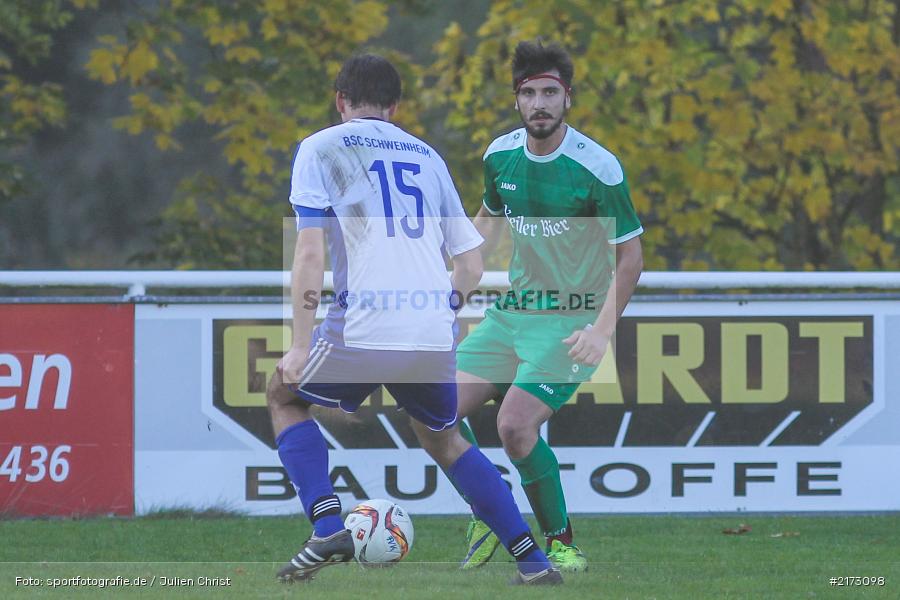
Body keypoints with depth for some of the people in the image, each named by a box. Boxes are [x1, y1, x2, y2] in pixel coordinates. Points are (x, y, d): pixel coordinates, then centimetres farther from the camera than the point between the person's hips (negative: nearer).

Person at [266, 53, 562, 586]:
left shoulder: (321, 148, 7)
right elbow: (471, 265, 18)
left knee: (286, 397, 21)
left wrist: (301, 345, -5)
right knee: (444, 440, 27)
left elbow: (311, 252, -5)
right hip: (435, 336, 4)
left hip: (363, 330, -4)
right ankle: (533, 560, 18)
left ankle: (328, 529, 2)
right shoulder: (427, 156, 21)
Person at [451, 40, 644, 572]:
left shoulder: (597, 167, -15)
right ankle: (489, 521, 15)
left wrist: (603, 330, -20)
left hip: (572, 322, -6)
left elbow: (630, 255, -11)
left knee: (515, 427, -22)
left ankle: (562, 544, -4)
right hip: (511, 313, 6)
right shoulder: (501, 155, 2)